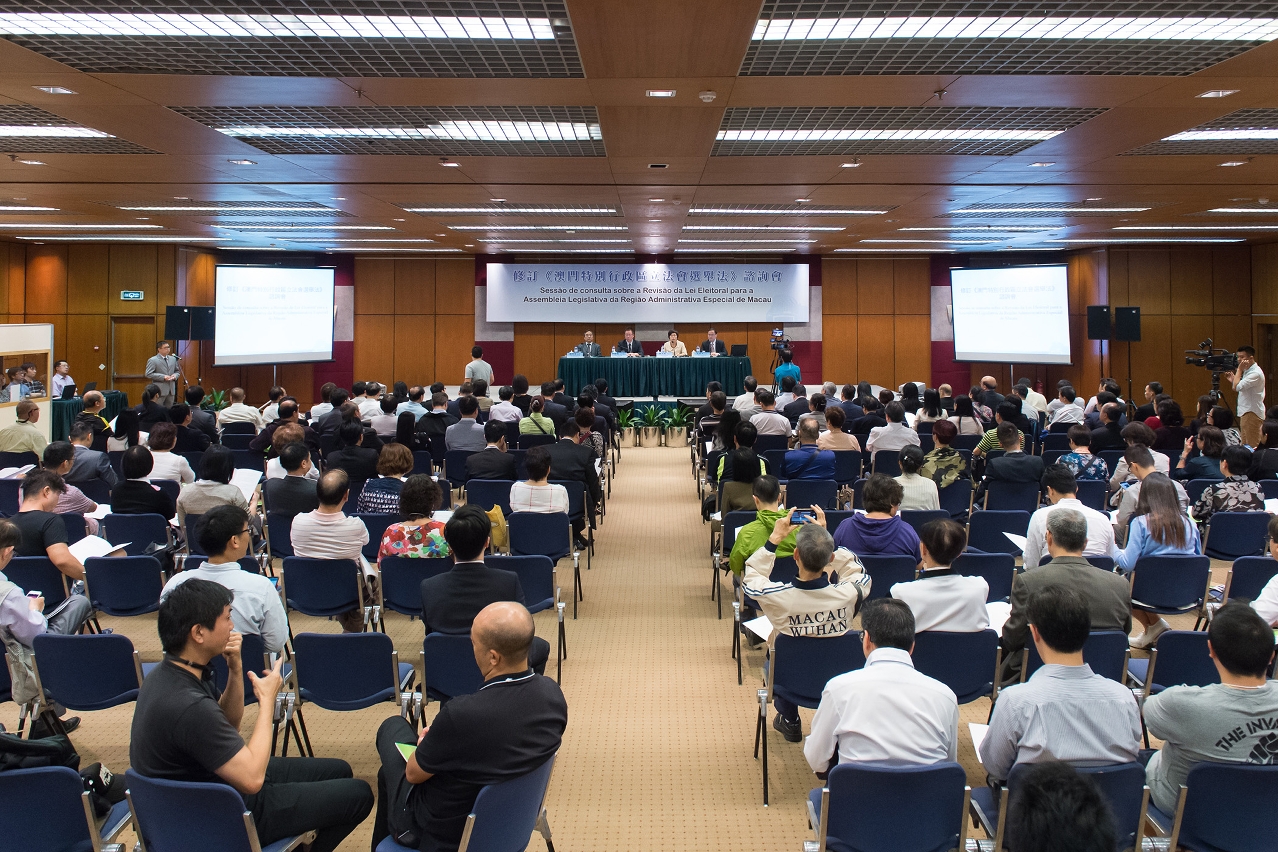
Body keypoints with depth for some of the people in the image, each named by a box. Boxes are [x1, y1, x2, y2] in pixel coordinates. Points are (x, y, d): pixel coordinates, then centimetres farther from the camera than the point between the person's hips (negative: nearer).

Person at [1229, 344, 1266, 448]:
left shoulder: (1256, 373, -16)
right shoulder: (1248, 371, 15)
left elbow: (1237, 387, -25)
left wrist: (1239, 369, -15)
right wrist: (1233, 380, 9)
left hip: (1252, 413, -10)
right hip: (1245, 412, 10)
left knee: (1252, 446, -10)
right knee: (1245, 445, 12)